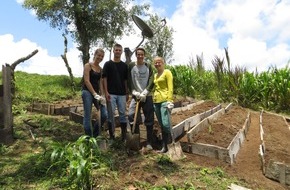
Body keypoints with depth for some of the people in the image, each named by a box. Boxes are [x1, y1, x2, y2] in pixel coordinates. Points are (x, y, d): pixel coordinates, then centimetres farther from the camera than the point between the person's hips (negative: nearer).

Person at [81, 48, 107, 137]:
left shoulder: (100, 69, 15)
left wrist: (101, 95, 5)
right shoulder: (88, 65, -4)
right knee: (88, 116, -5)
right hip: (87, 92, -6)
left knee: (104, 115, -1)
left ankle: (95, 135, 18)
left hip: (97, 92, 6)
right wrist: (95, 94, -17)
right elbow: (86, 81, -12)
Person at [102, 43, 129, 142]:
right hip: (111, 93, -2)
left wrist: (127, 93, 8)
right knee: (111, 114, 0)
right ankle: (111, 135, 11)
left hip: (122, 94, 3)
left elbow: (126, 80, 13)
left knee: (122, 113, 5)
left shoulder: (124, 65, 11)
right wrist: (106, 92, -11)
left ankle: (124, 135, 14)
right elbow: (104, 78, -2)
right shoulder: (108, 64, 3)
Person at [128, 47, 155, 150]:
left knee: (149, 120, 2)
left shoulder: (148, 66, 3)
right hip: (136, 96, 0)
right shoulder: (131, 66, 2)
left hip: (147, 96, 0)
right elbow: (129, 81, 0)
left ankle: (149, 142, 14)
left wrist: (144, 93, -15)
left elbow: (151, 82, -3)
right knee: (131, 115, -17)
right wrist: (135, 93, -13)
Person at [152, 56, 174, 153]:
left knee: (166, 124, -14)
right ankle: (164, 147, 15)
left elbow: (170, 87, -8)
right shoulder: (155, 75, 19)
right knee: (161, 125, 8)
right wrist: (153, 100, 14)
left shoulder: (167, 72, 0)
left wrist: (170, 101, -17)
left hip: (164, 100, -7)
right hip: (156, 101, 7)